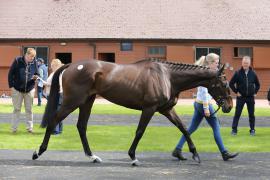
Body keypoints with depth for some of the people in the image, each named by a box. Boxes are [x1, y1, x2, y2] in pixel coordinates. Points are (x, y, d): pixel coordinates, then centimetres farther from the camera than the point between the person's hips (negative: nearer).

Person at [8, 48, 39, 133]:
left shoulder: (34, 63, -2)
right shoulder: (17, 61, -10)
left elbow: (37, 74, 8)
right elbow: (11, 73, -7)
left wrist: (35, 77, -16)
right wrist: (11, 86, -10)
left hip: (29, 90, 2)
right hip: (17, 89, -2)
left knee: (29, 109, 8)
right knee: (16, 109, 5)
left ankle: (29, 127, 16)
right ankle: (14, 128, 12)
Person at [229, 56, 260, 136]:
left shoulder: (253, 73, 3)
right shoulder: (238, 73, -4)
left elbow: (258, 84, 15)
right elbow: (231, 83, -1)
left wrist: (255, 92, 5)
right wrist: (236, 92, -5)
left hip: (250, 97, 2)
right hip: (241, 97, -2)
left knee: (251, 114, 6)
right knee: (237, 114, -2)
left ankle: (252, 130, 14)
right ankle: (234, 129, 2)